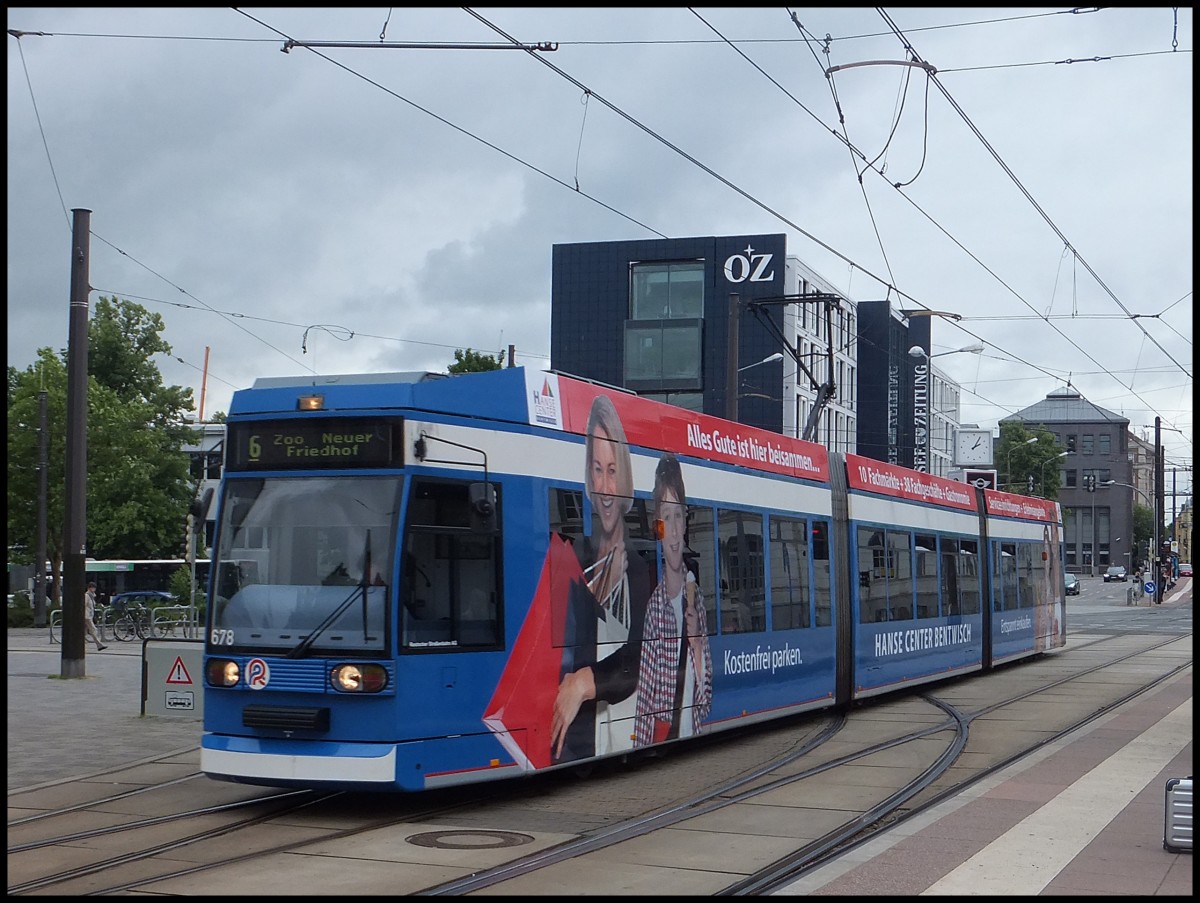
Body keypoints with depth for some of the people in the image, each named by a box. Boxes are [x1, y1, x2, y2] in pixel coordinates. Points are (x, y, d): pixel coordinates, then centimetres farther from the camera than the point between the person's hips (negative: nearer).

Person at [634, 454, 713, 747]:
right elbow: (643, 706, -7)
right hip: (659, 738, -3)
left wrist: (697, 645, -8)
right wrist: (642, 747, -12)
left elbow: (706, 700, 7)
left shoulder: (696, 597, 2)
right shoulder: (653, 605, -8)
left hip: (693, 735, 3)